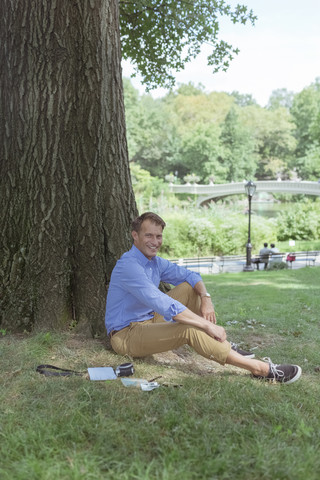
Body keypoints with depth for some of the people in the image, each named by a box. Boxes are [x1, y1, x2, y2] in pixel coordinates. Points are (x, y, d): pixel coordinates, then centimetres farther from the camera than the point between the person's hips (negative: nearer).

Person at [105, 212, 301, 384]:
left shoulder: (155, 261, 6)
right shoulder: (129, 266, -23)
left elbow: (190, 276, 12)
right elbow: (163, 305, -33)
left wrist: (206, 298, -11)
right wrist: (207, 325, -32)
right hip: (126, 334, -9)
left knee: (190, 288, 3)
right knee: (188, 329, -30)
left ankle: (223, 346, -2)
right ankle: (262, 369, -28)